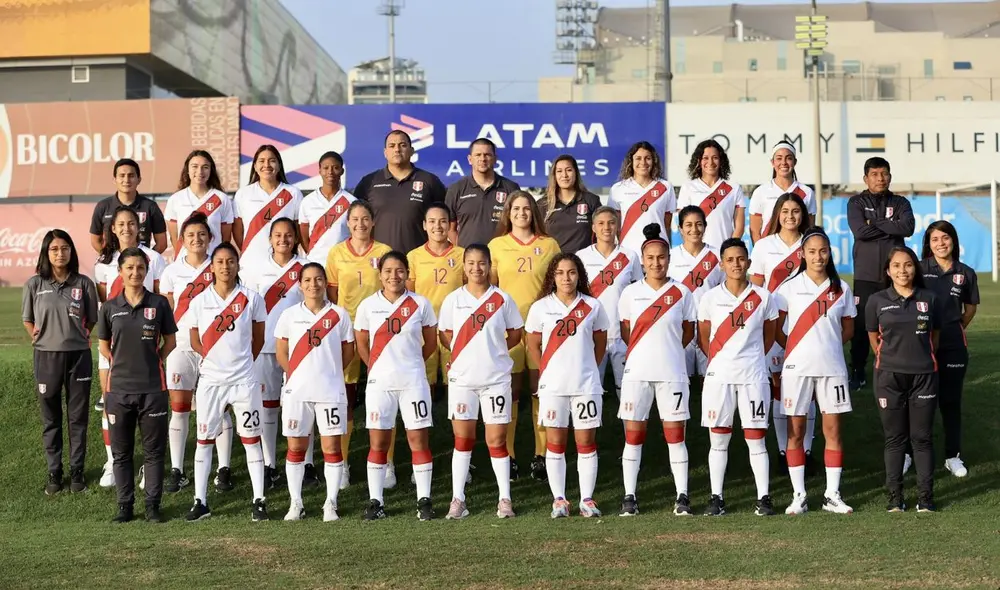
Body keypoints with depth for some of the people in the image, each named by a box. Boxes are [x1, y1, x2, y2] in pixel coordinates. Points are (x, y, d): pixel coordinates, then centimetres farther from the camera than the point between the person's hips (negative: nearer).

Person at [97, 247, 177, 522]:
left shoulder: (159, 304, -1)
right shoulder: (110, 307, 2)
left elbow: (170, 342, 7)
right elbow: (104, 346, 12)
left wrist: (151, 363, 2)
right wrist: (126, 364, 4)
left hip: (153, 389, -1)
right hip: (119, 389, 1)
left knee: (153, 450, 5)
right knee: (121, 451, 9)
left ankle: (152, 504, 15)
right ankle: (125, 505, 19)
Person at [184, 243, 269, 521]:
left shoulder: (251, 298, -2)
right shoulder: (200, 301, 0)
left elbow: (258, 338, 8)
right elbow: (195, 341, 8)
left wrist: (241, 361, 7)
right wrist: (216, 358, 1)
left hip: (244, 379, -1)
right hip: (210, 380, 1)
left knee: (251, 439, 3)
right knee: (204, 439, 7)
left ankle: (259, 501, 10)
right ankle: (200, 501, 15)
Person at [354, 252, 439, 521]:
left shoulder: (420, 304, 0)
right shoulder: (368, 306, 1)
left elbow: (431, 342, 9)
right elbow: (362, 345, 11)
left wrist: (410, 363, 10)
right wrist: (378, 367, 9)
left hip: (413, 381, -1)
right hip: (379, 382, 1)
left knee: (419, 439, 0)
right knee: (378, 442, 4)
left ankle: (424, 500, 7)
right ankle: (375, 501, 12)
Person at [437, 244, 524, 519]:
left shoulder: (502, 299, 0)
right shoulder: (453, 299, 3)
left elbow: (516, 334, 7)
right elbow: (444, 335, 9)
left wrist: (494, 350, -2)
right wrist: (466, 353, 2)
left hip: (496, 378, -1)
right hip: (462, 379, 1)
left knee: (497, 439, 2)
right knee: (462, 439, 6)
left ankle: (505, 499, 11)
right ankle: (457, 499, 12)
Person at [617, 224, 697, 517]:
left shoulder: (681, 293, 2)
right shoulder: (631, 292, 4)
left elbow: (688, 332, 9)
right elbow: (626, 332, 10)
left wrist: (667, 349, 3)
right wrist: (646, 350, 5)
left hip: (672, 372, -1)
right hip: (637, 372, 1)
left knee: (675, 434, 2)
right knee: (633, 434, 3)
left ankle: (682, 496, 8)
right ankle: (629, 496, 10)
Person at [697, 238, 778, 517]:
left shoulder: (762, 297, 1)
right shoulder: (710, 298, 2)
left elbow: (769, 336, 13)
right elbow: (703, 338, 10)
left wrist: (751, 358, 10)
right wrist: (721, 359, 8)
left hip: (753, 376, 0)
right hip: (718, 376, 1)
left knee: (756, 438, 2)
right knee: (718, 439, 5)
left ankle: (763, 497, 8)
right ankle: (716, 497, 12)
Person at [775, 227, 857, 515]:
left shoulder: (840, 289, 6)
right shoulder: (789, 287, 1)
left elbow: (848, 328, 13)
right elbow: (776, 328, 2)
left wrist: (827, 346, 2)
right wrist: (797, 349, -1)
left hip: (832, 367, 2)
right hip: (797, 368, -2)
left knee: (833, 430, 3)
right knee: (796, 432, 2)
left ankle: (832, 495, 12)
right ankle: (799, 496, 9)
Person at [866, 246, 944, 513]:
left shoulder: (930, 299, 3)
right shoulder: (877, 300, 1)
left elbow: (935, 336, 14)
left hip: (924, 376, 0)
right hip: (889, 377, 0)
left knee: (922, 438, 4)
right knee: (894, 438, 6)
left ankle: (926, 496, 11)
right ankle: (895, 497, 12)